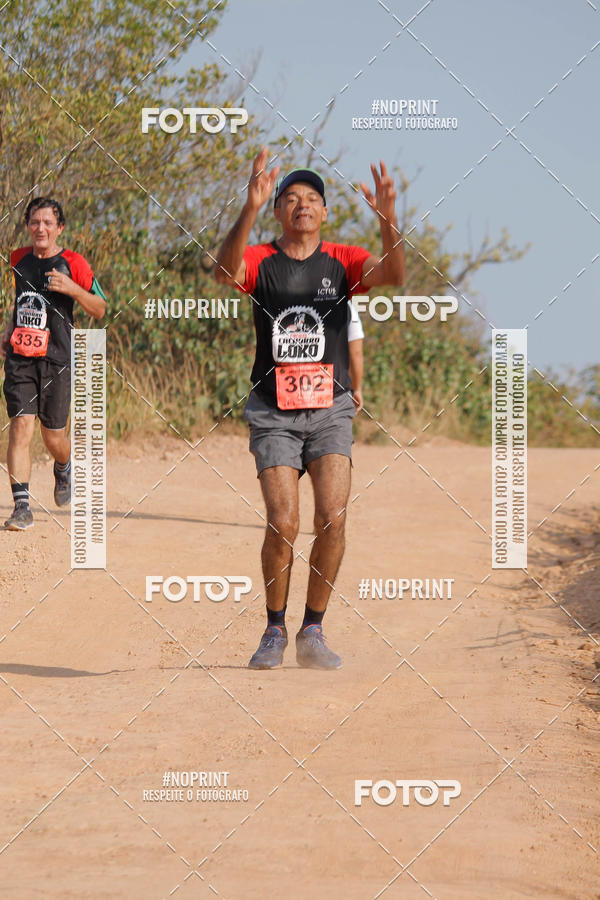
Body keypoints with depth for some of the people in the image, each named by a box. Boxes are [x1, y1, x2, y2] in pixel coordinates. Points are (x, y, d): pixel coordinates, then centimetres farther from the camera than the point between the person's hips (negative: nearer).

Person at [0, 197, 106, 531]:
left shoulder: (73, 264, -3)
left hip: (56, 361, -2)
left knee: (54, 437, 6)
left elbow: (100, 309, 0)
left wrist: (72, 289, -16)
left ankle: (64, 469, 42)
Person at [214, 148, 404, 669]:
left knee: (333, 520, -12)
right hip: (274, 413, -1)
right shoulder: (260, 261, 1)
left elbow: (393, 274, -15)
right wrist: (251, 208, -37)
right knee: (283, 524, -11)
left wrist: (388, 219, -32)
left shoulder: (341, 262, 4)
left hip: (330, 409, 1)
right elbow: (226, 269, -23)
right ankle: (275, 631, 8)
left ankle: (313, 634, 2)